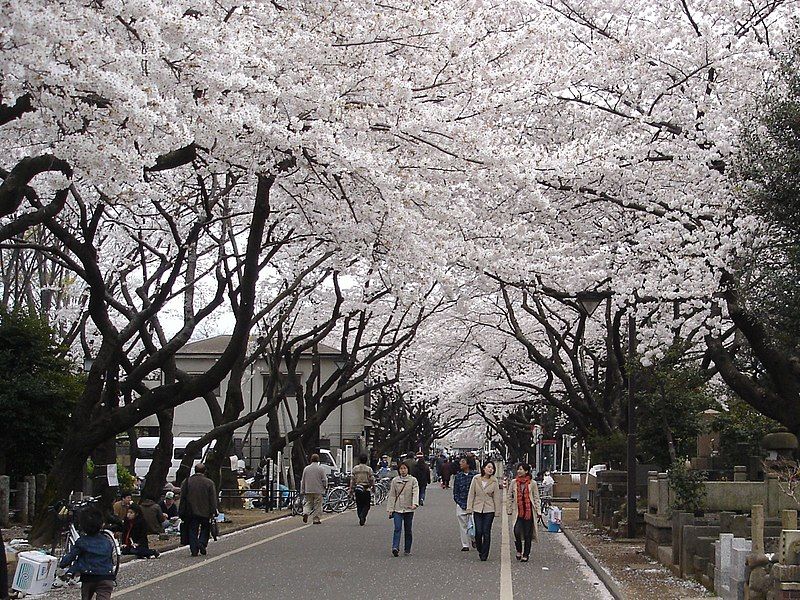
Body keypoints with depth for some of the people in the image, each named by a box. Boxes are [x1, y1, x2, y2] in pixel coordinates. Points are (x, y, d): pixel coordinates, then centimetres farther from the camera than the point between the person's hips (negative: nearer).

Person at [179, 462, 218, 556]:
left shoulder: (186, 482, 2)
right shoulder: (209, 483, -4)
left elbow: (182, 498, 5)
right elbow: (213, 499, -5)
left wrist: (182, 513, 10)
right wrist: (213, 512, -2)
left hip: (191, 512, 1)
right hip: (205, 512, -1)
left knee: (193, 531, 7)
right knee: (205, 529, 16)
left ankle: (194, 550, 2)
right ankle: (202, 544, -4)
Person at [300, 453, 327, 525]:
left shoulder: (306, 468, 4)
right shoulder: (321, 469, -6)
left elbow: (303, 481, 8)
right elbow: (324, 480, -4)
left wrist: (302, 491, 14)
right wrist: (325, 487, 13)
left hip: (308, 490, 3)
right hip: (318, 490, -3)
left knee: (307, 503, 13)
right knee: (317, 505, 4)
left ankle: (305, 513, -12)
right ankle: (315, 519, 5)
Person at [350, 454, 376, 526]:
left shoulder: (355, 468, 2)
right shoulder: (369, 469, -4)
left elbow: (352, 479, 2)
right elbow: (372, 479, -3)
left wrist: (351, 489, 8)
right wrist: (373, 487, 12)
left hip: (358, 489, 2)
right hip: (366, 489, -2)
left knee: (359, 505, 11)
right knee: (366, 505, 3)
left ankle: (361, 518, 9)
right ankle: (362, 516, -19)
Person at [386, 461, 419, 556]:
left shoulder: (413, 480, 2)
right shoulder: (395, 481, 6)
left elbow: (415, 492, -10)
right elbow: (392, 495, 7)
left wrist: (415, 504, -28)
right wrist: (390, 509, 1)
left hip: (409, 509, 0)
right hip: (397, 509, 0)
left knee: (408, 530, 6)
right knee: (397, 528, -15)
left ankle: (407, 550, 17)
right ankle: (395, 548, -25)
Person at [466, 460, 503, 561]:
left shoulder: (494, 481, 0)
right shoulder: (476, 479, 0)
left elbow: (496, 496, 3)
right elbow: (471, 494, 3)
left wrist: (497, 510, 1)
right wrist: (469, 508, -1)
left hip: (489, 510, 0)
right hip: (477, 509, 0)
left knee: (486, 532, -2)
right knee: (478, 532, -3)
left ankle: (484, 555, 7)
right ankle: (480, 550, 23)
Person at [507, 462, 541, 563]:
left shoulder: (532, 483, 1)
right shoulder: (514, 483, 6)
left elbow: (536, 498, 6)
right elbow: (510, 497, 12)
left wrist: (538, 510, 0)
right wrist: (509, 509, 9)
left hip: (529, 511, -1)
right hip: (517, 511, 1)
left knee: (527, 534, 2)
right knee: (517, 531, -13)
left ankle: (526, 554, 13)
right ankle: (519, 550, 9)